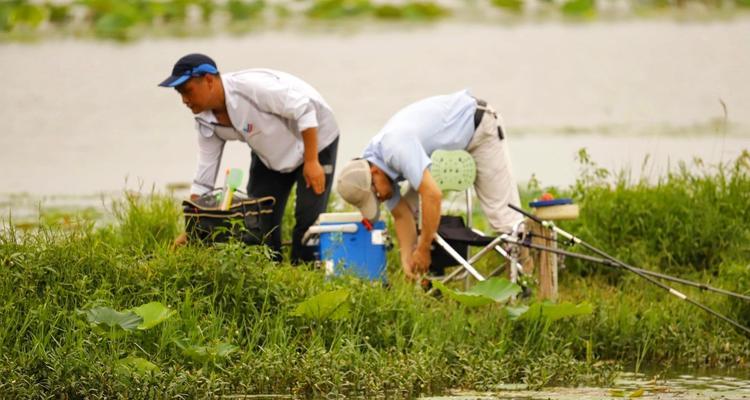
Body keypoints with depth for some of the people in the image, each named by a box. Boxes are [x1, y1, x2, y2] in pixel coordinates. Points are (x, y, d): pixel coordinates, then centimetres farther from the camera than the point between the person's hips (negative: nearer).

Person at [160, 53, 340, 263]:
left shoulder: (251, 86, -37)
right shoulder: (206, 120, -12)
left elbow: (303, 109, -32)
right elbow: (204, 179, -7)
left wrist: (312, 162, -31)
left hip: (314, 139, -7)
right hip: (271, 154, 7)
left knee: (308, 218, -15)